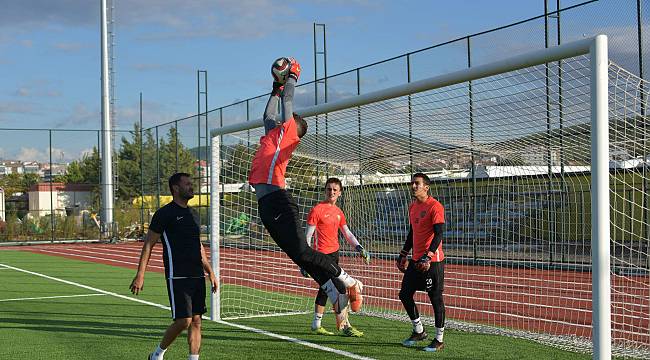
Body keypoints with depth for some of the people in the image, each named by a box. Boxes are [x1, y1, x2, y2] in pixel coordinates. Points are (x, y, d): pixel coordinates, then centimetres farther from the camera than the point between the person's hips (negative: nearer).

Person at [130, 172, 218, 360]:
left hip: (197, 276, 7)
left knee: (196, 320, 3)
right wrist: (140, 275, -12)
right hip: (177, 277, -7)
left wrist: (210, 272, 24)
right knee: (183, 320, -10)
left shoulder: (192, 214, 17)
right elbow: (148, 245, -6)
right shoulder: (164, 214, -5)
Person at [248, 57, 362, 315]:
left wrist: (292, 77, 26)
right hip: (266, 204, 8)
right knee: (298, 255, 1)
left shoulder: (286, 132, 6)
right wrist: (275, 90, 48)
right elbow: (268, 115, 43)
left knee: (301, 252, -16)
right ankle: (334, 293, 2)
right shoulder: (274, 134, 26)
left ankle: (347, 282, -4)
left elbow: (288, 101, 12)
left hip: (277, 201, -8)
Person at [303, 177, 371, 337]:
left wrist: (358, 247, 3)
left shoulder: (338, 211, 13)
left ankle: (316, 325, 25)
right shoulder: (317, 210, -10)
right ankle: (344, 325, -5)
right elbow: (308, 236, -11)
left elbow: (347, 233, 19)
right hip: (323, 255, -8)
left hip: (334, 253, 8)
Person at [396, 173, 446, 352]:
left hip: (433, 261, -9)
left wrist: (428, 257, -27)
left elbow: (438, 234, -19)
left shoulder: (435, 207, -13)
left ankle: (439, 340, 9)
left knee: (436, 299, -1)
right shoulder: (412, 207, 13)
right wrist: (403, 254, 21)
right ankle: (419, 331, 26)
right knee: (405, 294, 10)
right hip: (416, 260, 9)